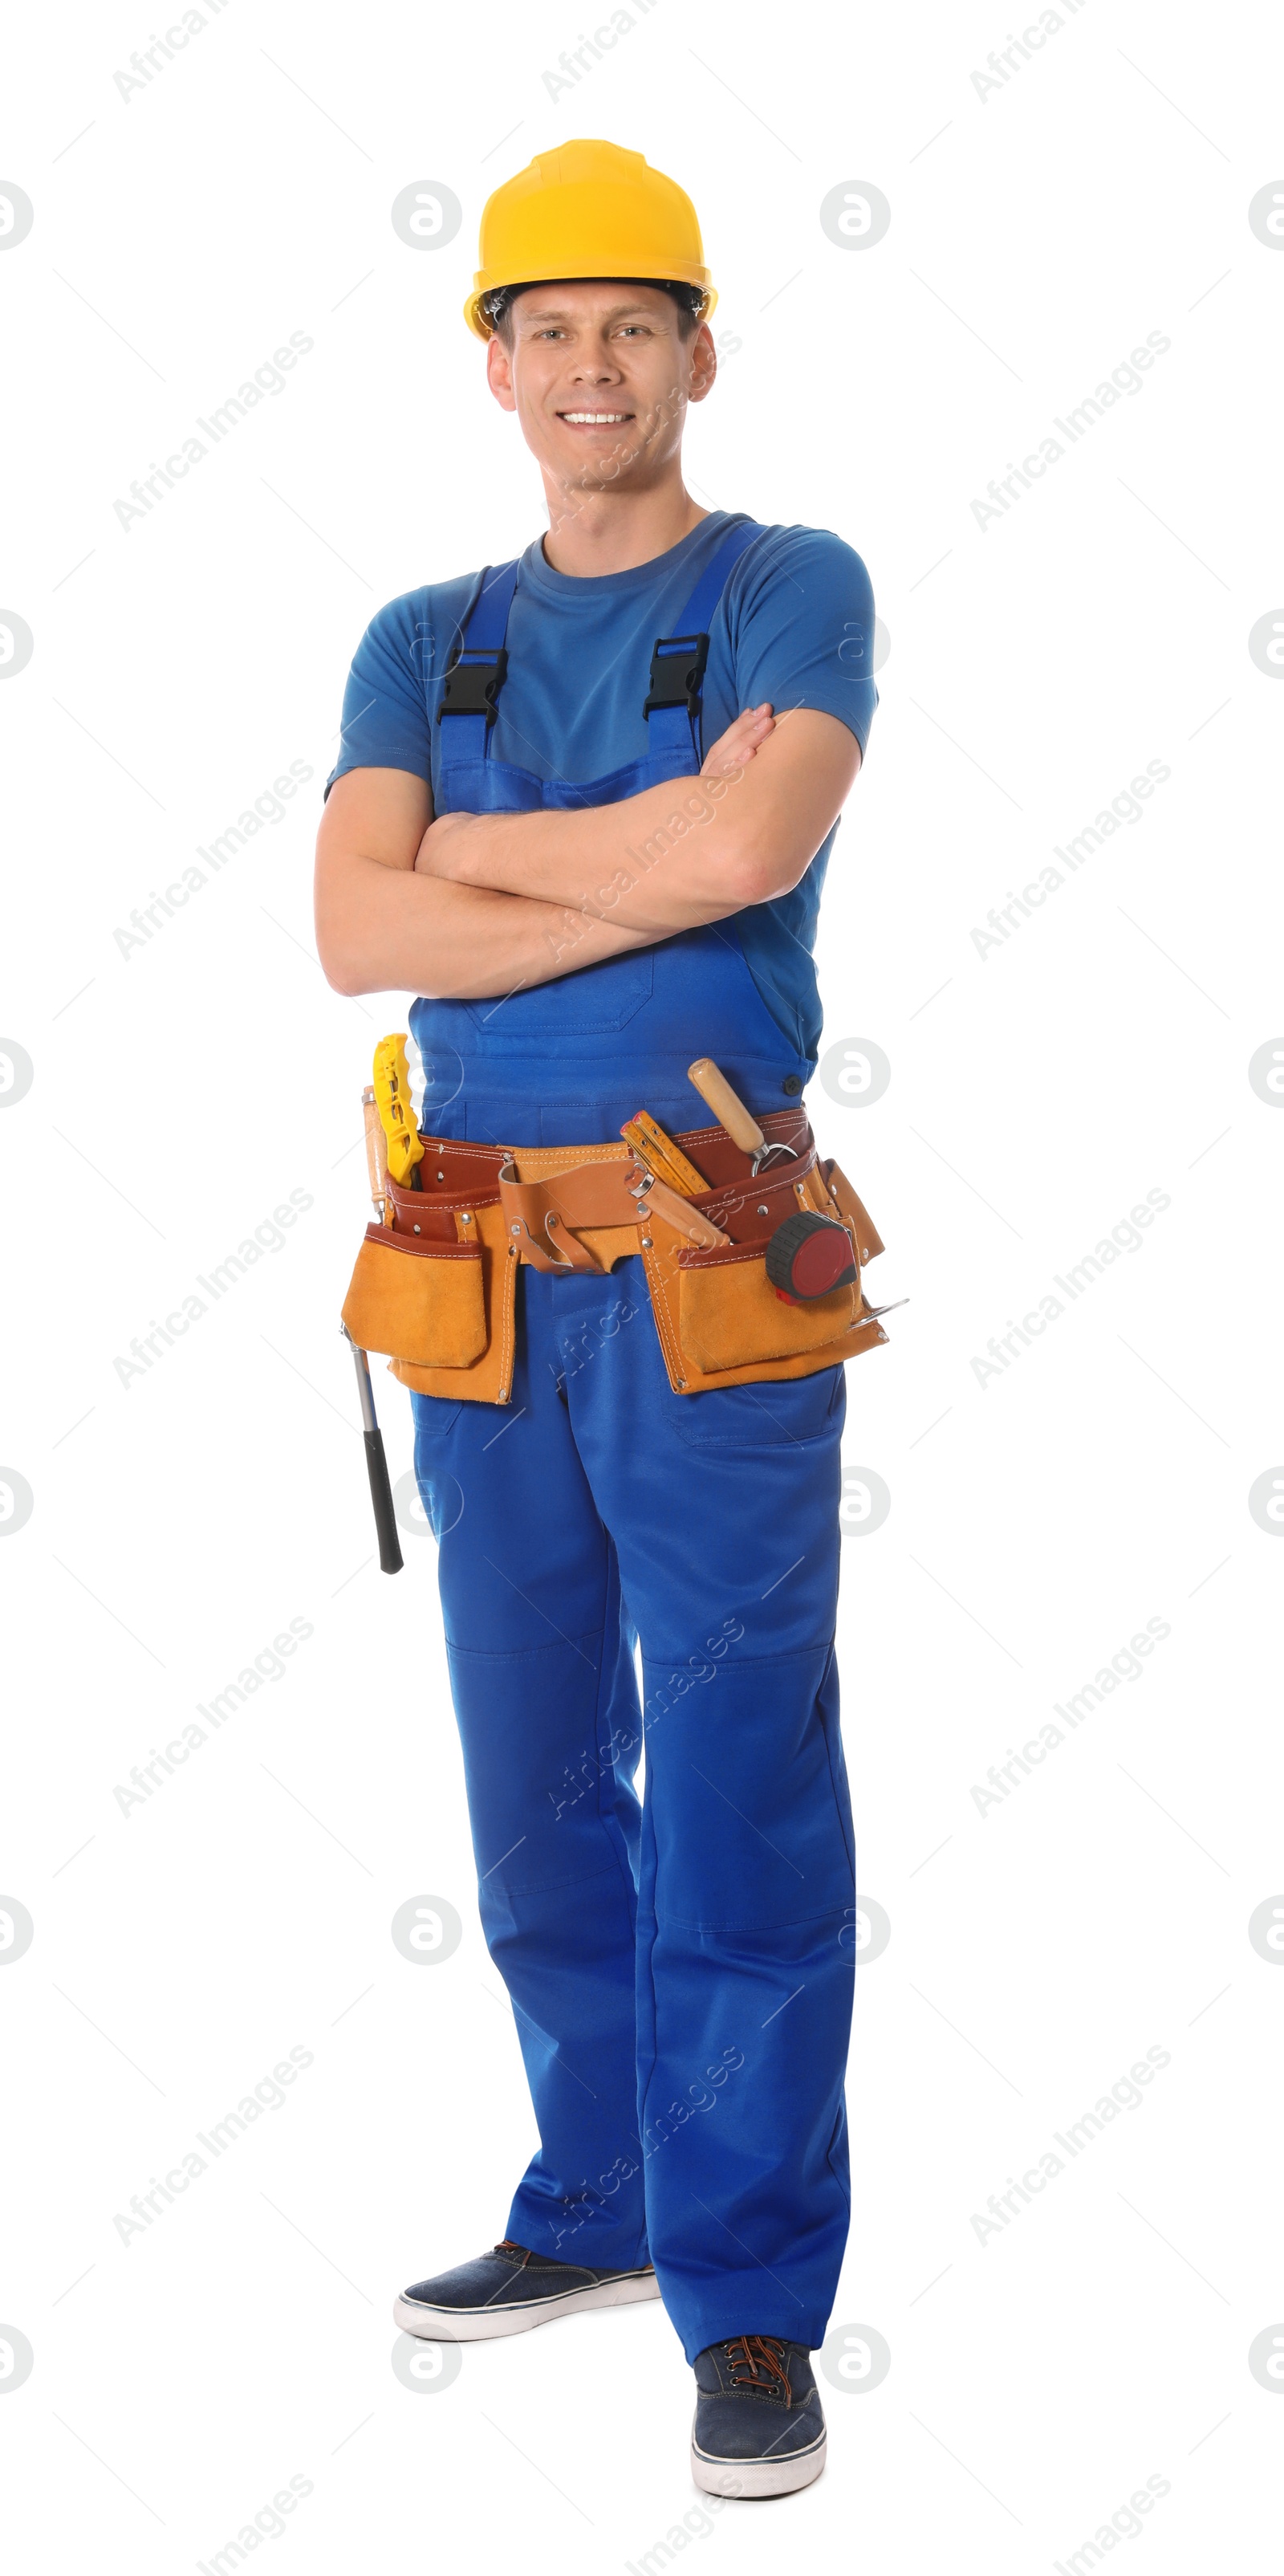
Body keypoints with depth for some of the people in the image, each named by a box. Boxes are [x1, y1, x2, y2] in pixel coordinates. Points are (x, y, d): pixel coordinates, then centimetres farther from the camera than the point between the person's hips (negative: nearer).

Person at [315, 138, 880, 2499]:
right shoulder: (417, 646, 12)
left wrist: (469, 846, -5)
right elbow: (356, 936, -4)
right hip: (483, 1276, 5)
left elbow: (754, 842, -18)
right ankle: (599, 2206, 26)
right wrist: (653, 874, -12)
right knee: (541, 1780, 12)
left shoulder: (795, 594, 2)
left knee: (735, 1790, -4)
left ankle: (752, 2300, 2)